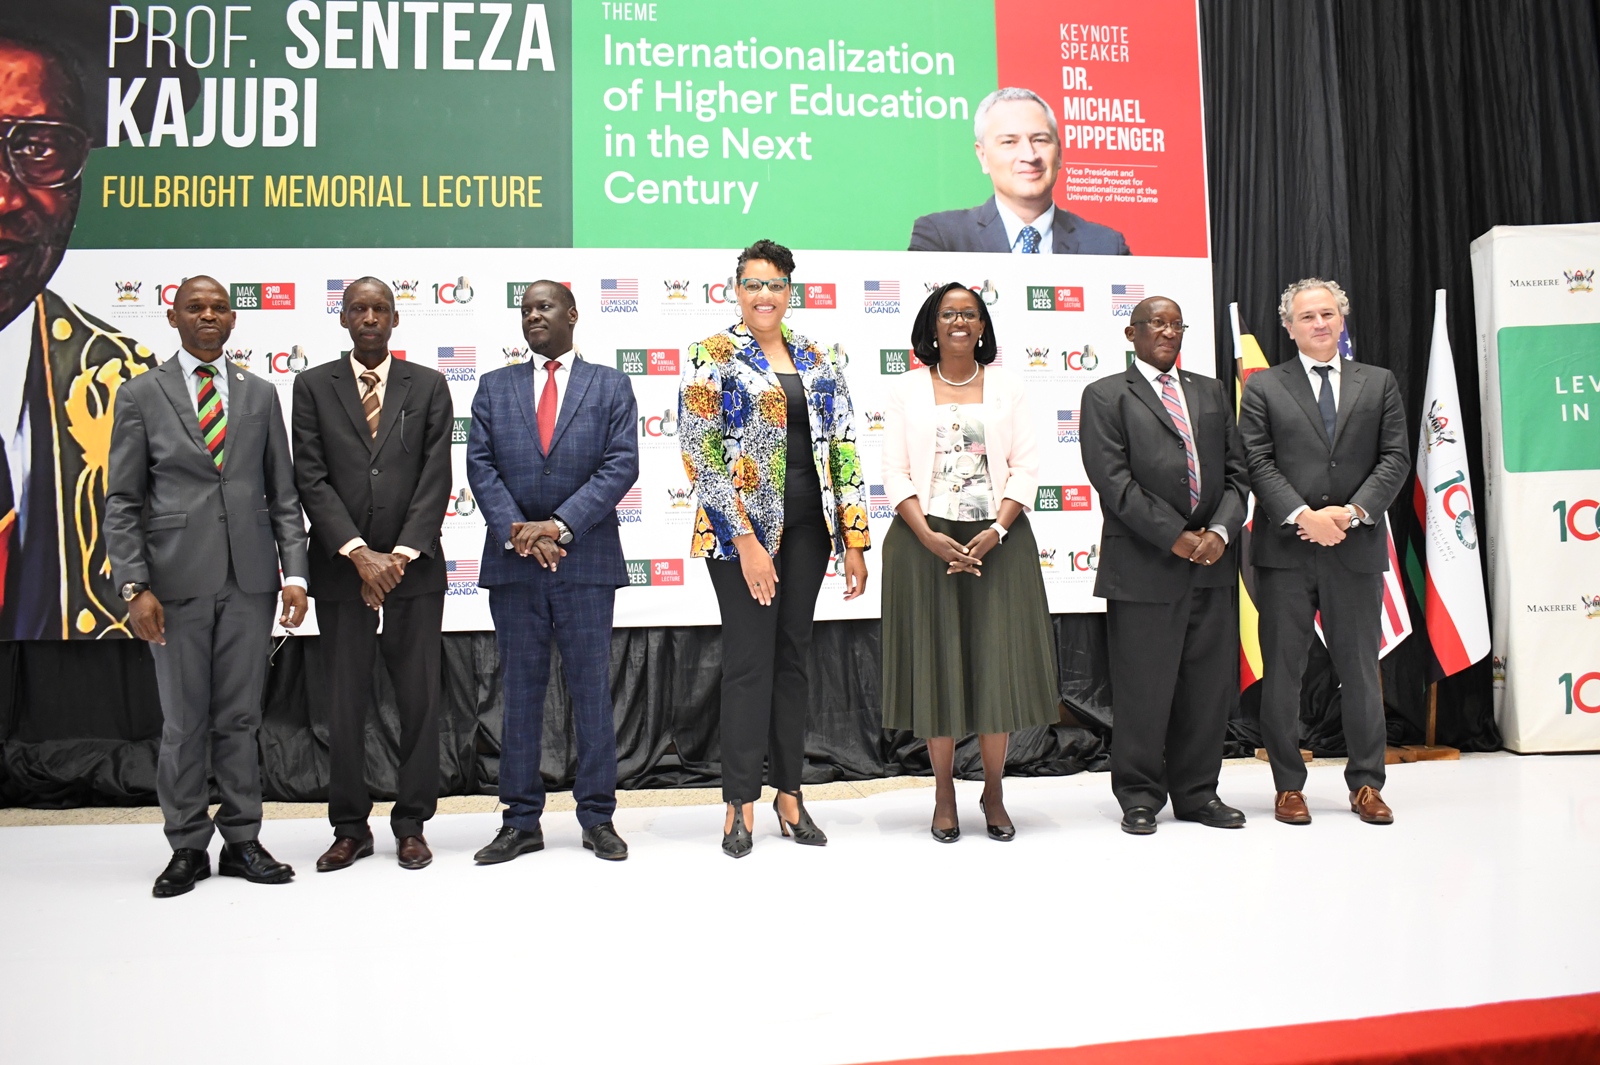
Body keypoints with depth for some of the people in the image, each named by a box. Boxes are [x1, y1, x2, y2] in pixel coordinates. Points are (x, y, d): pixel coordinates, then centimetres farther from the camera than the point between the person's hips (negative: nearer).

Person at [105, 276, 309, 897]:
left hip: (249, 579, 2)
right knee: (183, 722, 4)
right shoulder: (141, 395, 4)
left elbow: (283, 494, 10)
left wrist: (295, 572, 0)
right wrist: (135, 587, -9)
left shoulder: (260, 395, 11)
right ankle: (187, 848, 17)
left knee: (240, 718, 8)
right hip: (177, 582, -2)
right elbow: (122, 502, 1)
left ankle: (242, 841, 18)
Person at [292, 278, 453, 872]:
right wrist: (359, 552, -13)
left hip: (414, 566, 0)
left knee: (420, 699, 4)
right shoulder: (313, 385, 6)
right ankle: (350, 828, 18)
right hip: (341, 566, 0)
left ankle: (411, 825, 16)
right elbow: (311, 478, -2)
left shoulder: (428, 386, 6)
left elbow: (436, 478, -1)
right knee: (344, 704, 6)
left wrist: (400, 555, -12)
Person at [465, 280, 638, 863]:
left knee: (592, 690, 3)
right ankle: (521, 821, 16)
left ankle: (598, 818, 13)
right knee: (520, 692, 7)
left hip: (586, 559, -2)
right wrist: (518, 532, -12)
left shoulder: (610, 385, 7)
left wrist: (560, 525, -14)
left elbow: (621, 465, -4)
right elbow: (480, 466, 3)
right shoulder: (494, 386, 12)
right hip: (513, 562, 2)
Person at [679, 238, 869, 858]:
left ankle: (789, 793, 20)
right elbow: (700, 455, -10)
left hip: (808, 526, 5)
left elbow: (844, 452, 8)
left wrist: (854, 541, 2)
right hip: (743, 529, -4)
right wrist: (745, 540, -16)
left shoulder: (818, 360, 11)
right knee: (749, 660, -2)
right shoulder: (712, 357, -2)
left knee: (794, 656, 10)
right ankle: (741, 804, 10)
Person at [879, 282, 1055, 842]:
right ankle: (944, 792, 15)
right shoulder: (907, 390, 7)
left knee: (998, 661, 2)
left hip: (997, 542, 1)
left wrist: (995, 532, -12)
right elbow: (896, 474, 0)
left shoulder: (1008, 387, 9)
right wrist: (929, 538, -14)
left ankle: (993, 792, 16)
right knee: (936, 663, 3)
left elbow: (1025, 469, 2)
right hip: (925, 541, 0)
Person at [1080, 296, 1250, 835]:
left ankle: (1197, 792, 22)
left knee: (1209, 684, 9)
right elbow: (1113, 480, -9)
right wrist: (1176, 538, -13)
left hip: (1212, 562, 5)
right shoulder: (1106, 396, 2)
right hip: (1143, 565, -5)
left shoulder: (1211, 392, 18)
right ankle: (1140, 795, 16)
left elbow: (1235, 471, 12)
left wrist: (1220, 531, -6)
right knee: (1143, 687, 0)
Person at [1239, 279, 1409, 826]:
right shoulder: (1263, 388, 6)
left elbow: (1395, 459, 4)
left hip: (1357, 549, 2)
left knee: (1360, 668, 8)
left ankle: (1366, 784, 20)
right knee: (1282, 671, 3)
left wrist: (1352, 512, -10)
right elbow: (1258, 464, -2)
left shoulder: (1379, 384, 12)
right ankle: (1289, 786, 14)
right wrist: (1303, 515, -15)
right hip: (1285, 551, -1)